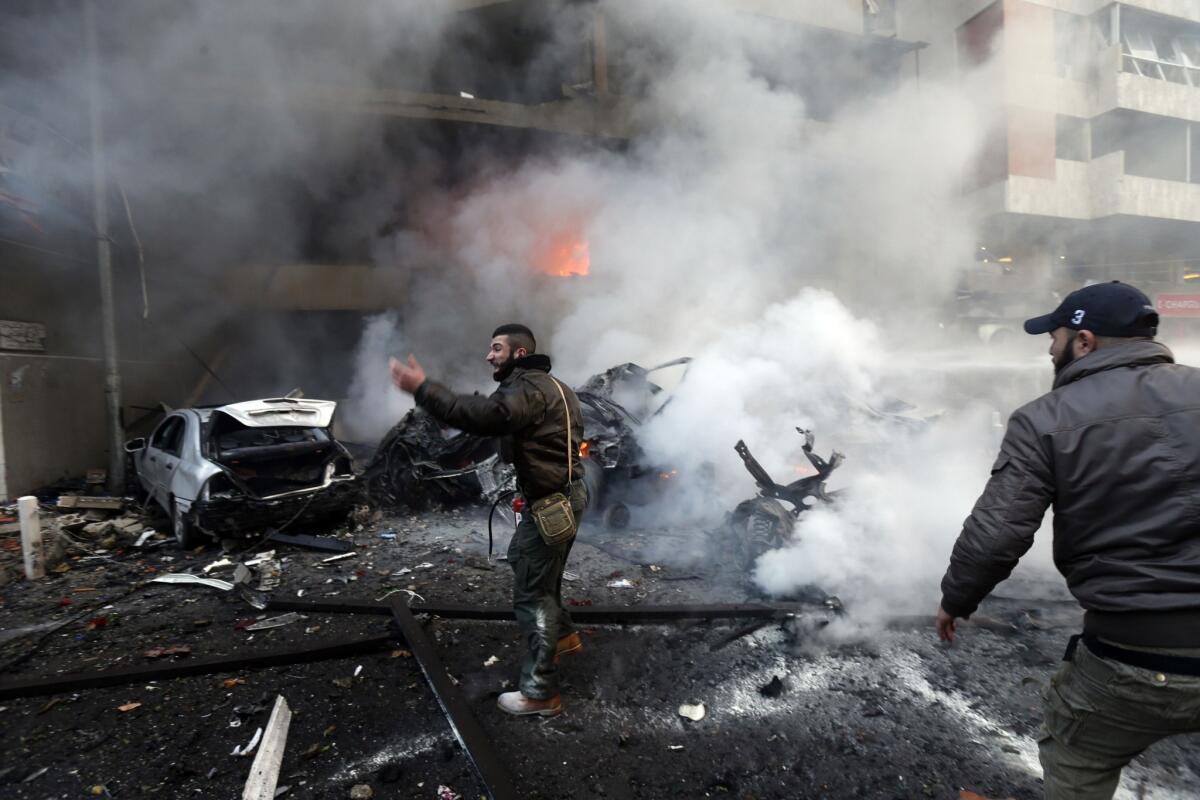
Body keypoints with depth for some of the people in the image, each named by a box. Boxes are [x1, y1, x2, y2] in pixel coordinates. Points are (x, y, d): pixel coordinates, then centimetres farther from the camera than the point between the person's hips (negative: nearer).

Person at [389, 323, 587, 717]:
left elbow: (485, 415, -37)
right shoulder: (550, 385, 15)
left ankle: (540, 692, 10)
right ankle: (563, 635, 43)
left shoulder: (528, 388, -19)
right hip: (564, 494, 11)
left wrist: (423, 388, -37)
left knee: (532, 594, -1)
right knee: (522, 559, 27)